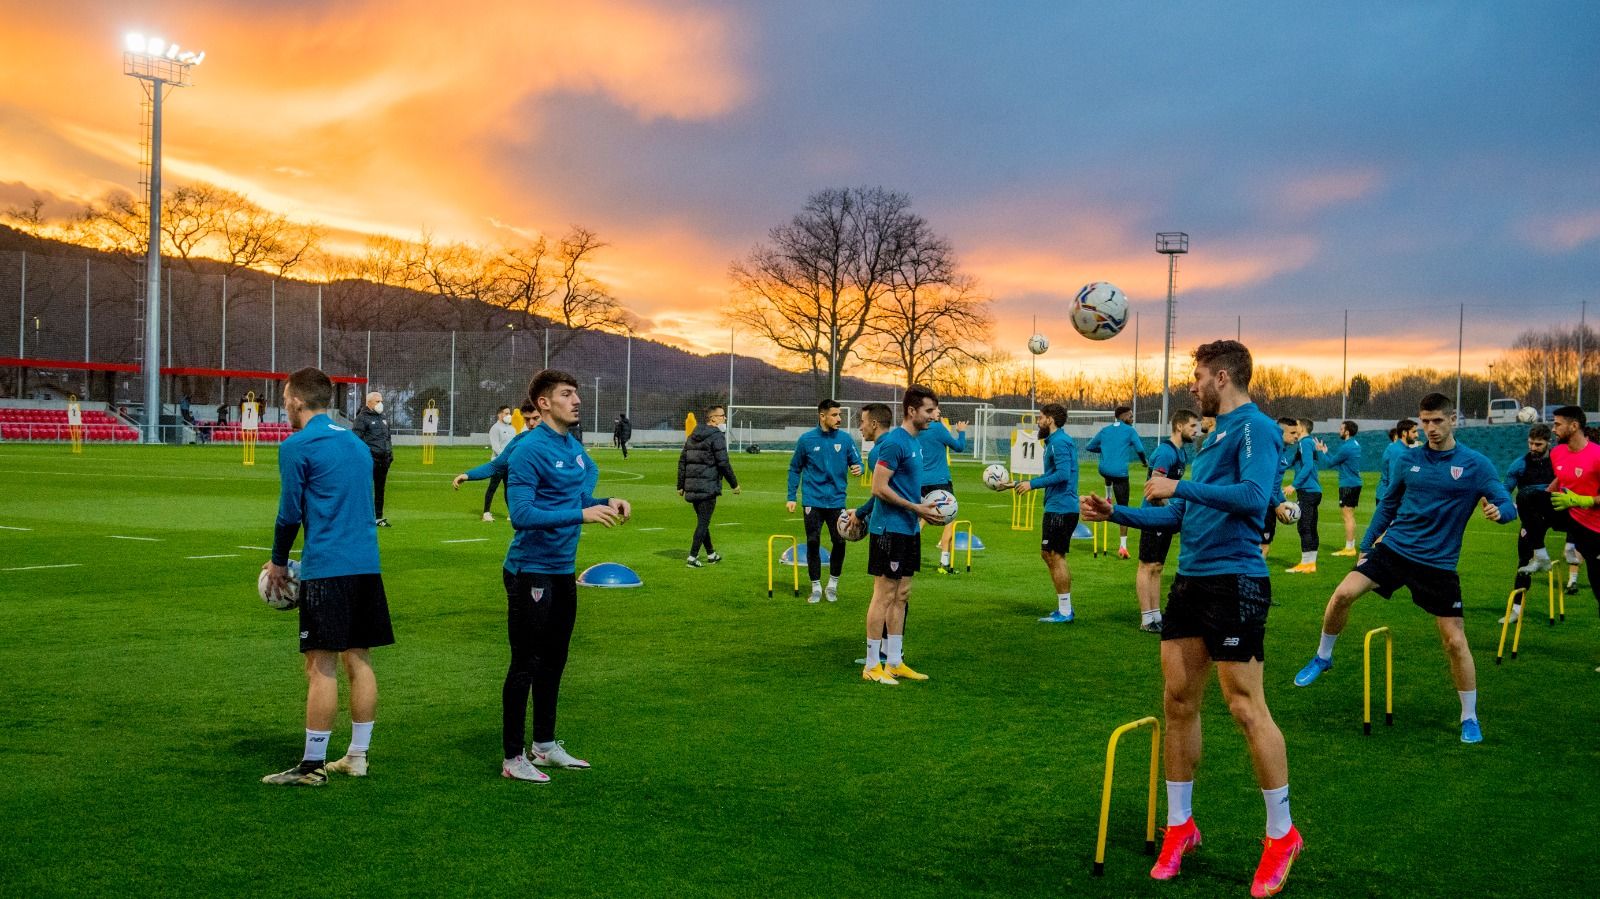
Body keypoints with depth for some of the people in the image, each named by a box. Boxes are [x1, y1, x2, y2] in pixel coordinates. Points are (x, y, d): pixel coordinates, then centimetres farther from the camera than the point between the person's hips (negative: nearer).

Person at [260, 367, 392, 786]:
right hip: (367, 564, 7)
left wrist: (278, 562, 11)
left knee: (321, 666, -3)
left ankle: (313, 766, 3)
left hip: (326, 570, -7)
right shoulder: (357, 444, 16)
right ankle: (357, 757, 18)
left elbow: (290, 512, -5)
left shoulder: (297, 447, -6)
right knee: (359, 661, 11)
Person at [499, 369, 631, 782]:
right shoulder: (529, 450, -17)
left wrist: (606, 503, 1)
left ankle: (544, 744, 31)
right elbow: (521, 514, -24)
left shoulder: (575, 447, 9)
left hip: (563, 571, 8)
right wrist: (581, 514, -28)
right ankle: (513, 758, 11)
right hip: (531, 573, -8)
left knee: (553, 662, 17)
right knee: (525, 666, 0)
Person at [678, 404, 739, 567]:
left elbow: (682, 460, 15)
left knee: (702, 520, 18)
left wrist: (680, 485, 20)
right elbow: (723, 463, -15)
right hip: (708, 486, -8)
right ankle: (692, 557, -5)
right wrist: (734, 484, -6)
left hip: (691, 485, 8)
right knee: (703, 522, -3)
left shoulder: (693, 436, 14)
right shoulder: (717, 436, -10)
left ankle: (711, 554, 30)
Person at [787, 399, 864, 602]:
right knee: (813, 543, 2)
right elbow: (795, 469, 6)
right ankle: (816, 587, 16)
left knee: (840, 542, -1)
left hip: (837, 500, 1)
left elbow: (856, 461, 5)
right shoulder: (806, 440, -3)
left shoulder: (845, 439, -1)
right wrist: (791, 497, 4)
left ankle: (833, 584, 19)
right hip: (813, 500, -1)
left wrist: (857, 468, -20)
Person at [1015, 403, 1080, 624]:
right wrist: (1018, 484, 22)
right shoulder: (1055, 441, 16)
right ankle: (1064, 607, 20)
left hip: (1060, 508, -11)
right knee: (1047, 554, 15)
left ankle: (1065, 612, 1)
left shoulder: (1059, 443, -15)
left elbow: (1063, 474, -25)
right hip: (1058, 507, 11)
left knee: (1056, 557, -5)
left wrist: (1032, 484, -19)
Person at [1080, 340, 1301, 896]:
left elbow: (1254, 497, -25)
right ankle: (1179, 825, 21)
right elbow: (1179, 516, 24)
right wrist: (1116, 513, 18)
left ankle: (1281, 835, 11)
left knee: (1245, 707, -5)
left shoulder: (1253, 427, -9)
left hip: (1233, 582, -9)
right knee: (1179, 702, 9)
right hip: (1190, 580, 9)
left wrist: (1181, 488, -19)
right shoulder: (1213, 435, 19)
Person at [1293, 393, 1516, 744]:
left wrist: (1499, 510, -32)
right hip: (1394, 548, 2)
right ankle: (1323, 657, 9)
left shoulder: (1475, 464, -5)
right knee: (1343, 594, -16)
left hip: (1438, 564, -2)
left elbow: (1508, 506, -8)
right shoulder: (1409, 459, 5)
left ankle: (1470, 718, 16)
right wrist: (1366, 546, 16)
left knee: (1455, 641, -3)